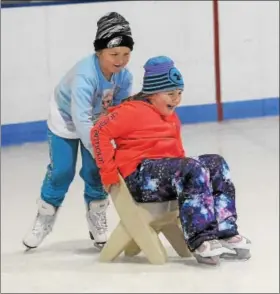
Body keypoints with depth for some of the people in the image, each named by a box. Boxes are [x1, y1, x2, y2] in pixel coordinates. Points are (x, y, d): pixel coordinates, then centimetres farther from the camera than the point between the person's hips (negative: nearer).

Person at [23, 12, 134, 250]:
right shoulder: (84, 75, -42)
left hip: (97, 121, 4)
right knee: (61, 172, -1)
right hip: (66, 120, -4)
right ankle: (44, 218, 20)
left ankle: (96, 217, 19)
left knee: (95, 171, -2)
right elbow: (81, 120, -45)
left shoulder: (124, 76, -24)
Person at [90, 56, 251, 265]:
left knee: (216, 164, -9)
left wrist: (186, 167, 11)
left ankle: (225, 233, -18)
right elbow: (99, 132, -13)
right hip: (141, 177, -9)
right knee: (195, 170, -30)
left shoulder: (172, 118, 23)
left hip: (167, 172, 9)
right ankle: (200, 240, -35)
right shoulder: (133, 111, -5)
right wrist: (109, 173, -15)